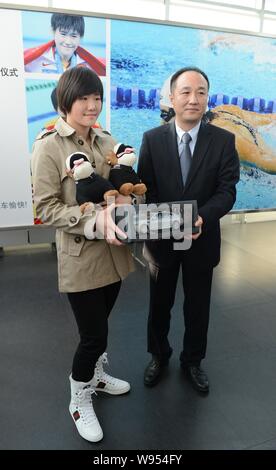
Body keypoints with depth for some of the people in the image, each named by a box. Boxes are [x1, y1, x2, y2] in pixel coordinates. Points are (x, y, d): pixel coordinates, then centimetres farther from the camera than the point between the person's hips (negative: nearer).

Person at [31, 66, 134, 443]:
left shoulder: (106, 141, 6)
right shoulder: (49, 146, -10)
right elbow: (45, 207, -13)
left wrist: (117, 205, -12)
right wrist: (94, 219, -25)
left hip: (113, 252, 6)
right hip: (80, 256, -5)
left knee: (100, 325, 21)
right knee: (94, 333, 4)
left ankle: (96, 375, 48)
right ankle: (79, 400, 31)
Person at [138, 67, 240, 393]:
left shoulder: (223, 140, -5)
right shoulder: (152, 139, -5)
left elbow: (226, 191, -10)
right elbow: (145, 193, -6)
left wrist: (201, 218, -30)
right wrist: (147, 238, -10)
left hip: (202, 240, 0)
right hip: (161, 239, 0)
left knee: (198, 306, 17)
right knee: (159, 304, 18)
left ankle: (192, 361, 42)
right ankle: (159, 356, 45)